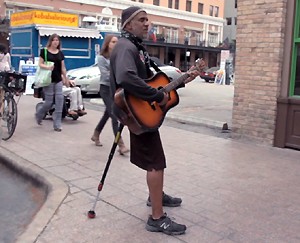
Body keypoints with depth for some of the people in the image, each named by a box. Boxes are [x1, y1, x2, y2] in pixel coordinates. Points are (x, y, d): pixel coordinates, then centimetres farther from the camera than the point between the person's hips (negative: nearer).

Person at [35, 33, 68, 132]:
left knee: (59, 101, -4)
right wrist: (47, 67, -24)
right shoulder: (44, 51, -2)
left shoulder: (60, 53, 11)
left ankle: (57, 125, 3)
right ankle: (39, 115, 30)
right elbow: (40, 64, -4)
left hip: (58, 80, 4)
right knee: (49, 102, -2)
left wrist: (66, 79, 15)